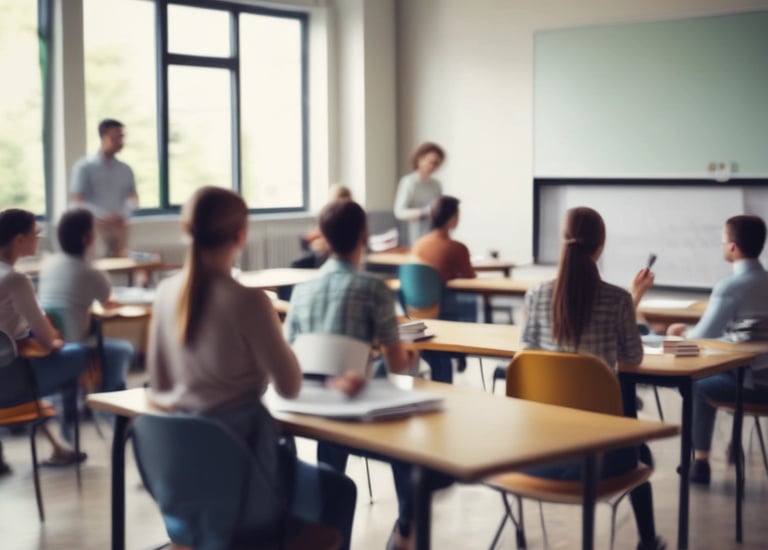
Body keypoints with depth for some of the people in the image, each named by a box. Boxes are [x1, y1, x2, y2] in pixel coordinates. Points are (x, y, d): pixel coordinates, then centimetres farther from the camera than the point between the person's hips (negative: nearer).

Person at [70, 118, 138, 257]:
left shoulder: (125, 170, 14)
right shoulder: (84, 167, 0)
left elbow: (133, 198, 13)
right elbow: (77, 199, -6)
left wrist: (124, 215, -11)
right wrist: (104, 215, -20)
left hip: (119, 228, 4)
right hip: (94, 228, -4)